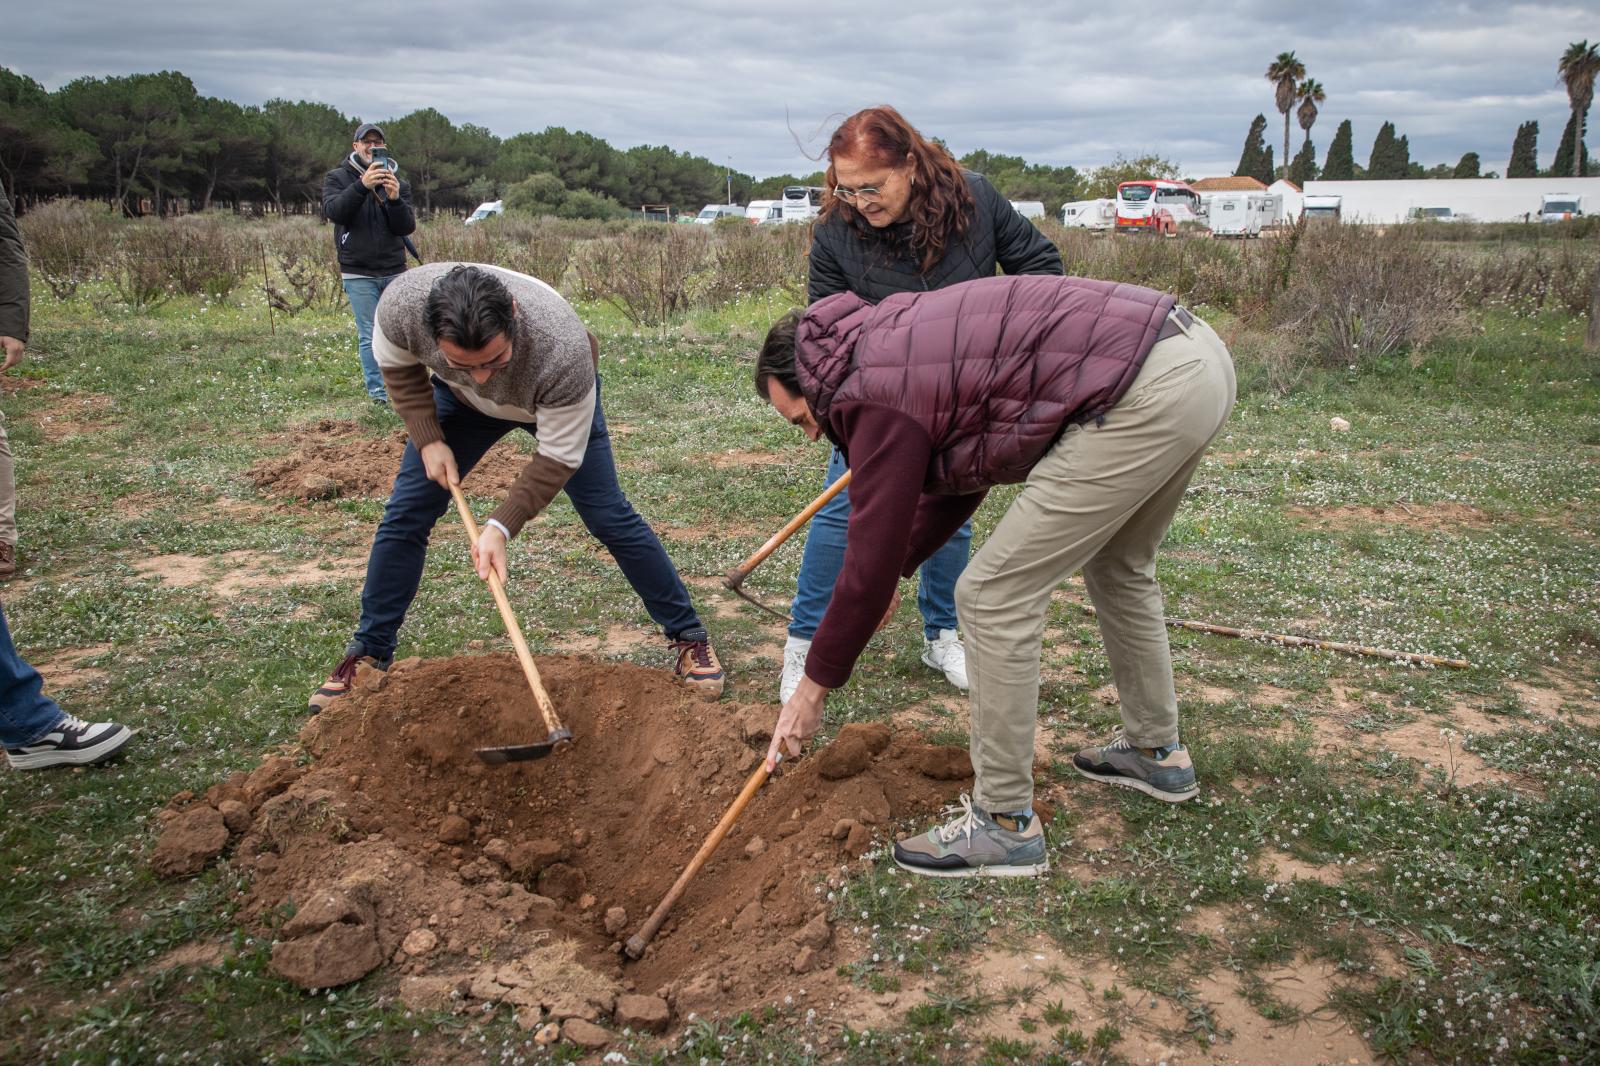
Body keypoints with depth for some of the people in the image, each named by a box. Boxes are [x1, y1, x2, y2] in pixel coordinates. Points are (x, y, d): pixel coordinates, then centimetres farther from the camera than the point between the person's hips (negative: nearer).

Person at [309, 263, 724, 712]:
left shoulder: (563, 352, -45)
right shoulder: (402, 304, -36)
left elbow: (559, 457, -31)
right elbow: (398, 365, -11)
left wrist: (502, 526, -35)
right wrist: (428, 441, -17)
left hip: (553, 402, -3)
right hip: (460, 402, 3)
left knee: (608, 517, -4)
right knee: (405, 516, -1)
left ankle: (689, 636, 11)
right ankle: (368, 654, 16)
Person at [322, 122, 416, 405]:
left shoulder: (398, 183, 10)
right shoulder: (337, 178, 3)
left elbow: (407, 227, -1)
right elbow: (333, 211, -16)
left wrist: (395, 199, -21)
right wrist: (362, 185, -30)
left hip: (395, 272, 3)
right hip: (359, 273, -3)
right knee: (370, 336, -4)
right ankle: (378, 393, 1)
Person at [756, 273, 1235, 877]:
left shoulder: (875, 393, -7)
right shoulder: (905, 340, 21)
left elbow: (871, 562, -4)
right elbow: (960, 475, 32)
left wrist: (813, 689, 7)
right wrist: (896, 568, 37)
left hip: (1146, 395, -11)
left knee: (995, 596, -3)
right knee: (1117, 566, 30)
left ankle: (1006, 824, 10)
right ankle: (1156, 750, 46)